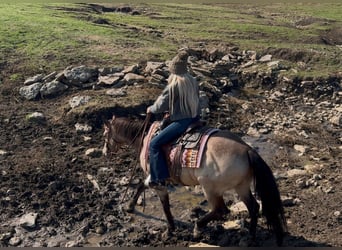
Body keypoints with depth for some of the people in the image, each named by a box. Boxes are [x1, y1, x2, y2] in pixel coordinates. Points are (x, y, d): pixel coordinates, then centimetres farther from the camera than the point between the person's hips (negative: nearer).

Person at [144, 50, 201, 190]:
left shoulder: (173, 85, -15)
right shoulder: (193, 81, 7)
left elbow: (161, 105, -10)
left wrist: (151, 109, 11)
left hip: (182, 122, -9)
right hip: (195, 118, 9)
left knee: (155, 144, -4)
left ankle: (159, 179, -4)